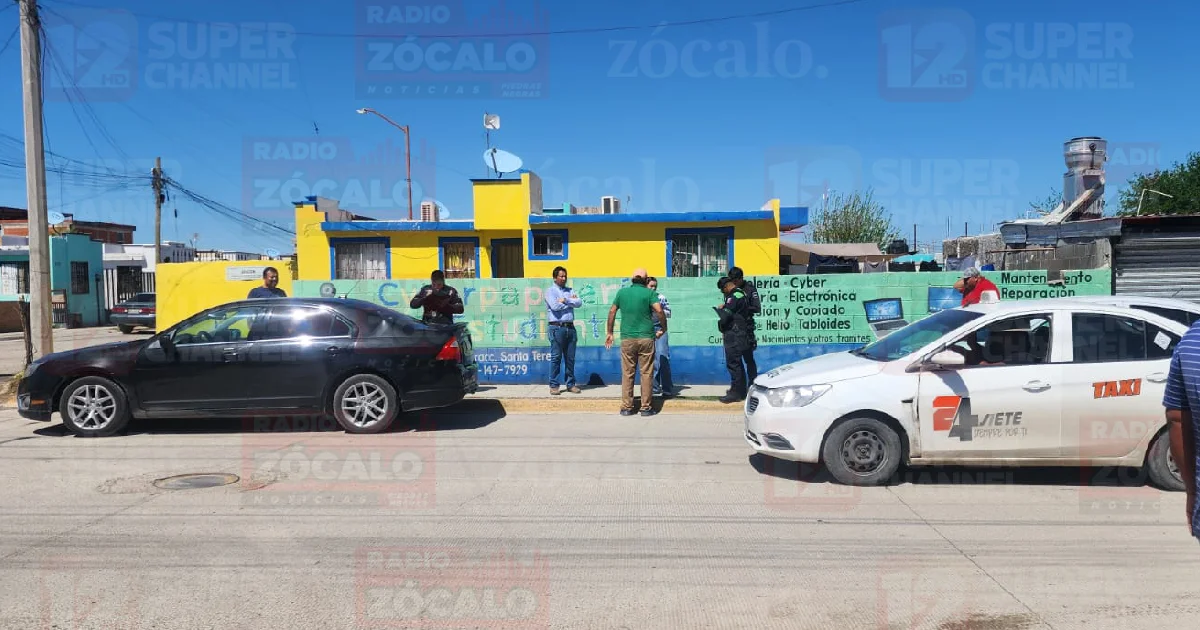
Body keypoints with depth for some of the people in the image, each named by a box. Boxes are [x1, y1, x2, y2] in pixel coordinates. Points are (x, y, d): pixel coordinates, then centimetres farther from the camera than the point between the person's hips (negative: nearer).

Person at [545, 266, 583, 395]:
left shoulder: (570, 291, 16)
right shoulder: (550, 291, 1)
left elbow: (579, 303, 0)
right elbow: (555, 306, -15)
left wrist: (566, 300, -11)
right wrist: (571, 301, -2)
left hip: (570, 327, 5)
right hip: (557, 327, -5)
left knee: (570, 358, 7)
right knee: (556, 357, -4)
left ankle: (570, 384, 14)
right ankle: (554, 385, 1)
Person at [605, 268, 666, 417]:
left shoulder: (622, 292, 8)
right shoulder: (649, 293, -1)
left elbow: (612, 311, 9)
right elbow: (659, 310, -14)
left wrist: (609, 333, 16)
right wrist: (664, 328, -1)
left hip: (627, 339, 2)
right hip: (646, 338, -2)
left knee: (627, 374, 7)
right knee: (646, 373, 4)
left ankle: (626, 407, 8)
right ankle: (646, 407, 5)